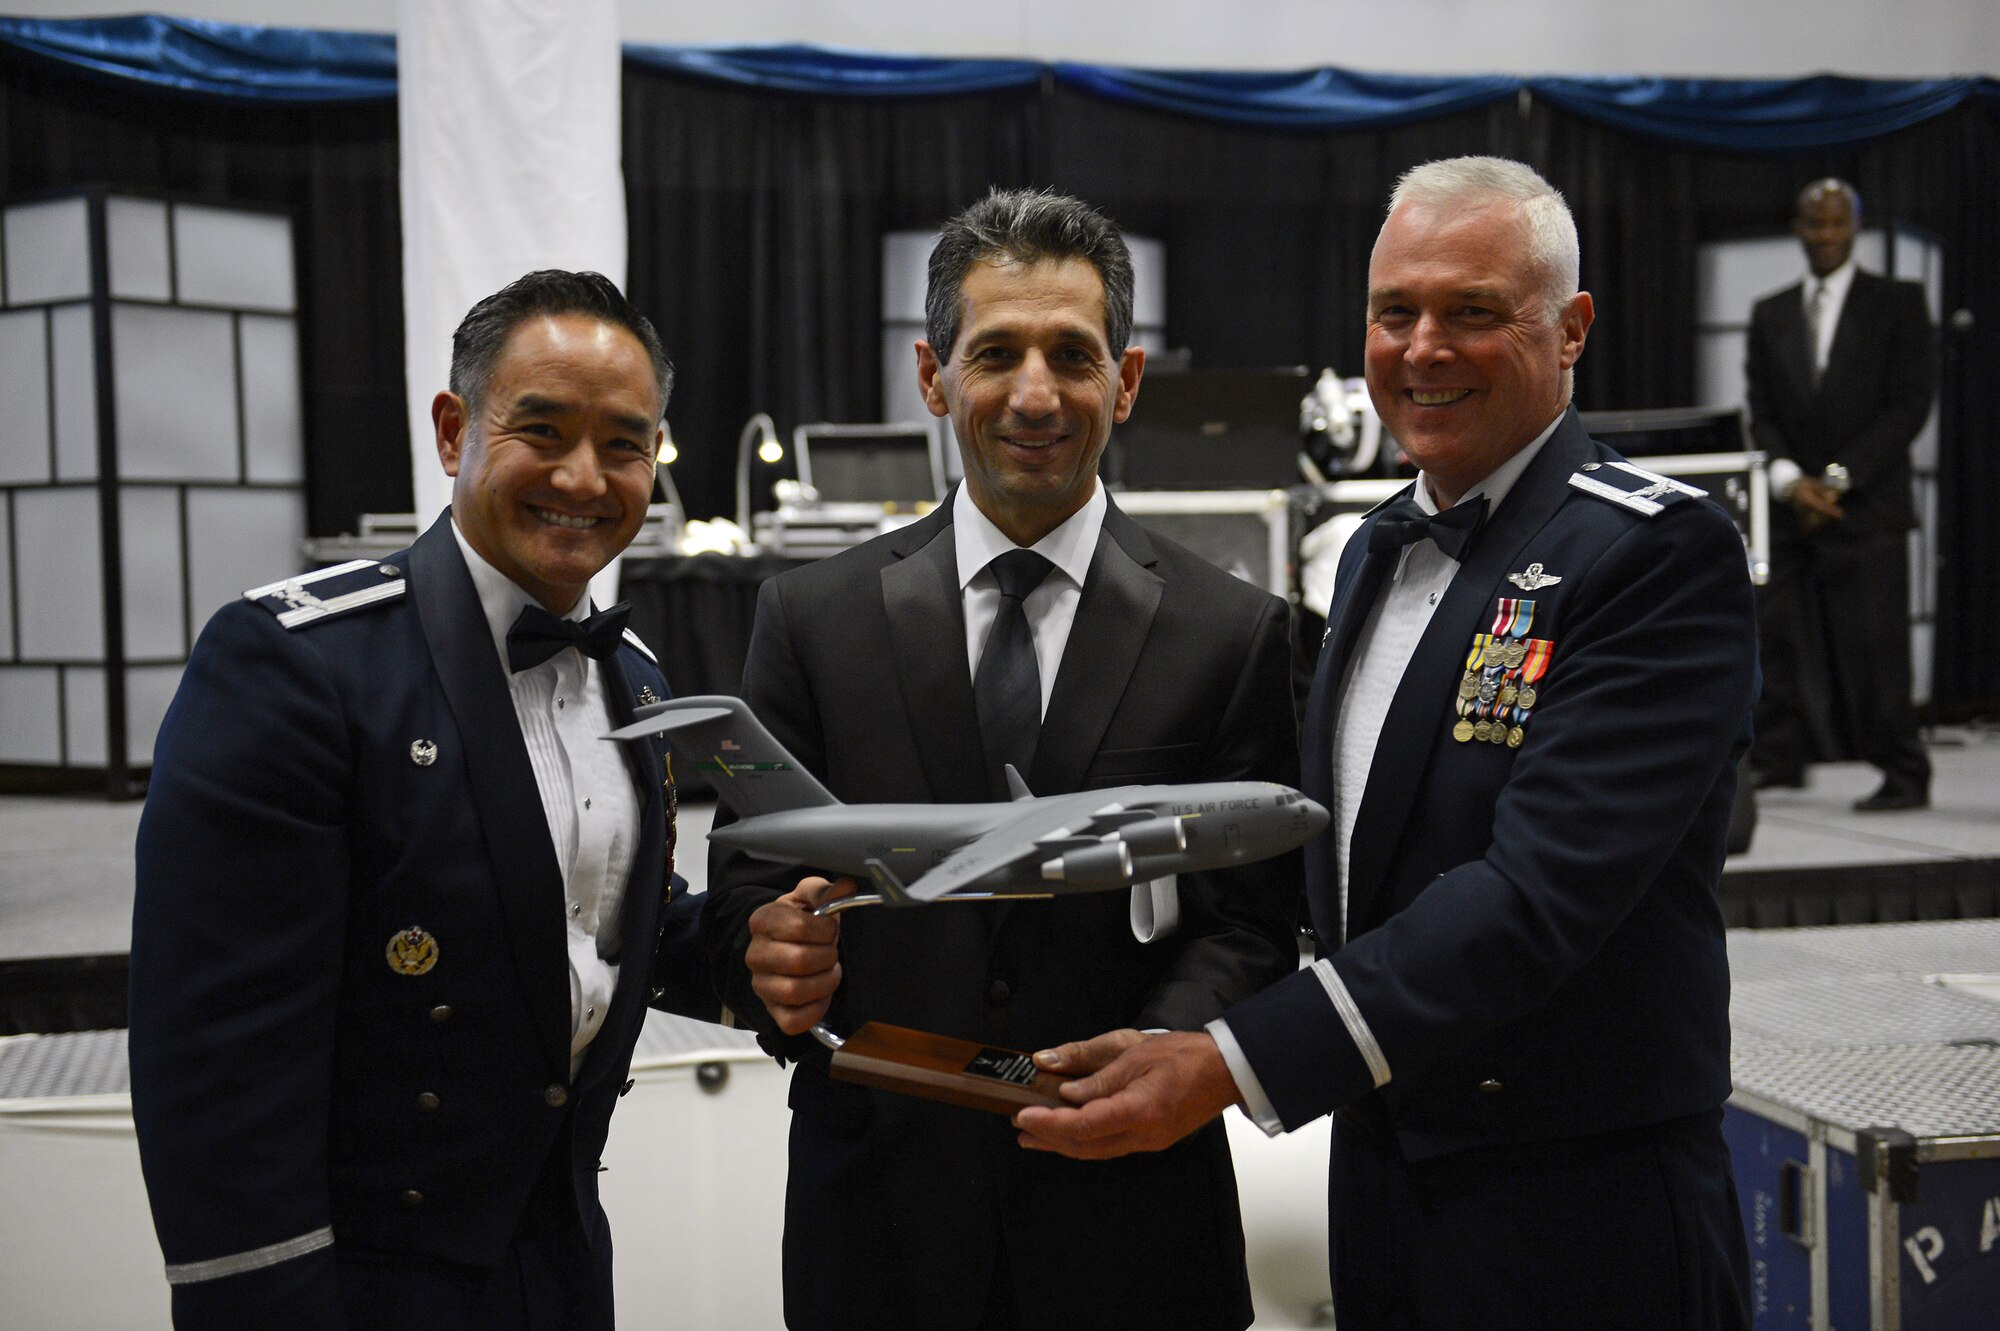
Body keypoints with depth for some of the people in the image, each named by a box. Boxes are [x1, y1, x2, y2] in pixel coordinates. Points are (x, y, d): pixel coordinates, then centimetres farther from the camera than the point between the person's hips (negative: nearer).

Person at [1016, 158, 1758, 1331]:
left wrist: (1229, 1066, -30)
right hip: (1375, 1184, 7)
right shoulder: (1381, 548, 10)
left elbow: (1537, 893, -26)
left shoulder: (1659, 554, -16)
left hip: (1577, 1223, -7)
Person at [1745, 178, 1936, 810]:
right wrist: (1789, 479, -8)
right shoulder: (1770, 314, 15)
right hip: (1792, 508, 4)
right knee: (1778, 633, -1)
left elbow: (1910, 402, -4)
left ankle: (1904, 776, 2)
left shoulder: (1897, 302, 3)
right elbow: (1760, 410, 10)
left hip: (1867, 508, -4)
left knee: (1874, 642, -6)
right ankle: (1777, 759, 6)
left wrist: (1839, 480, -11)